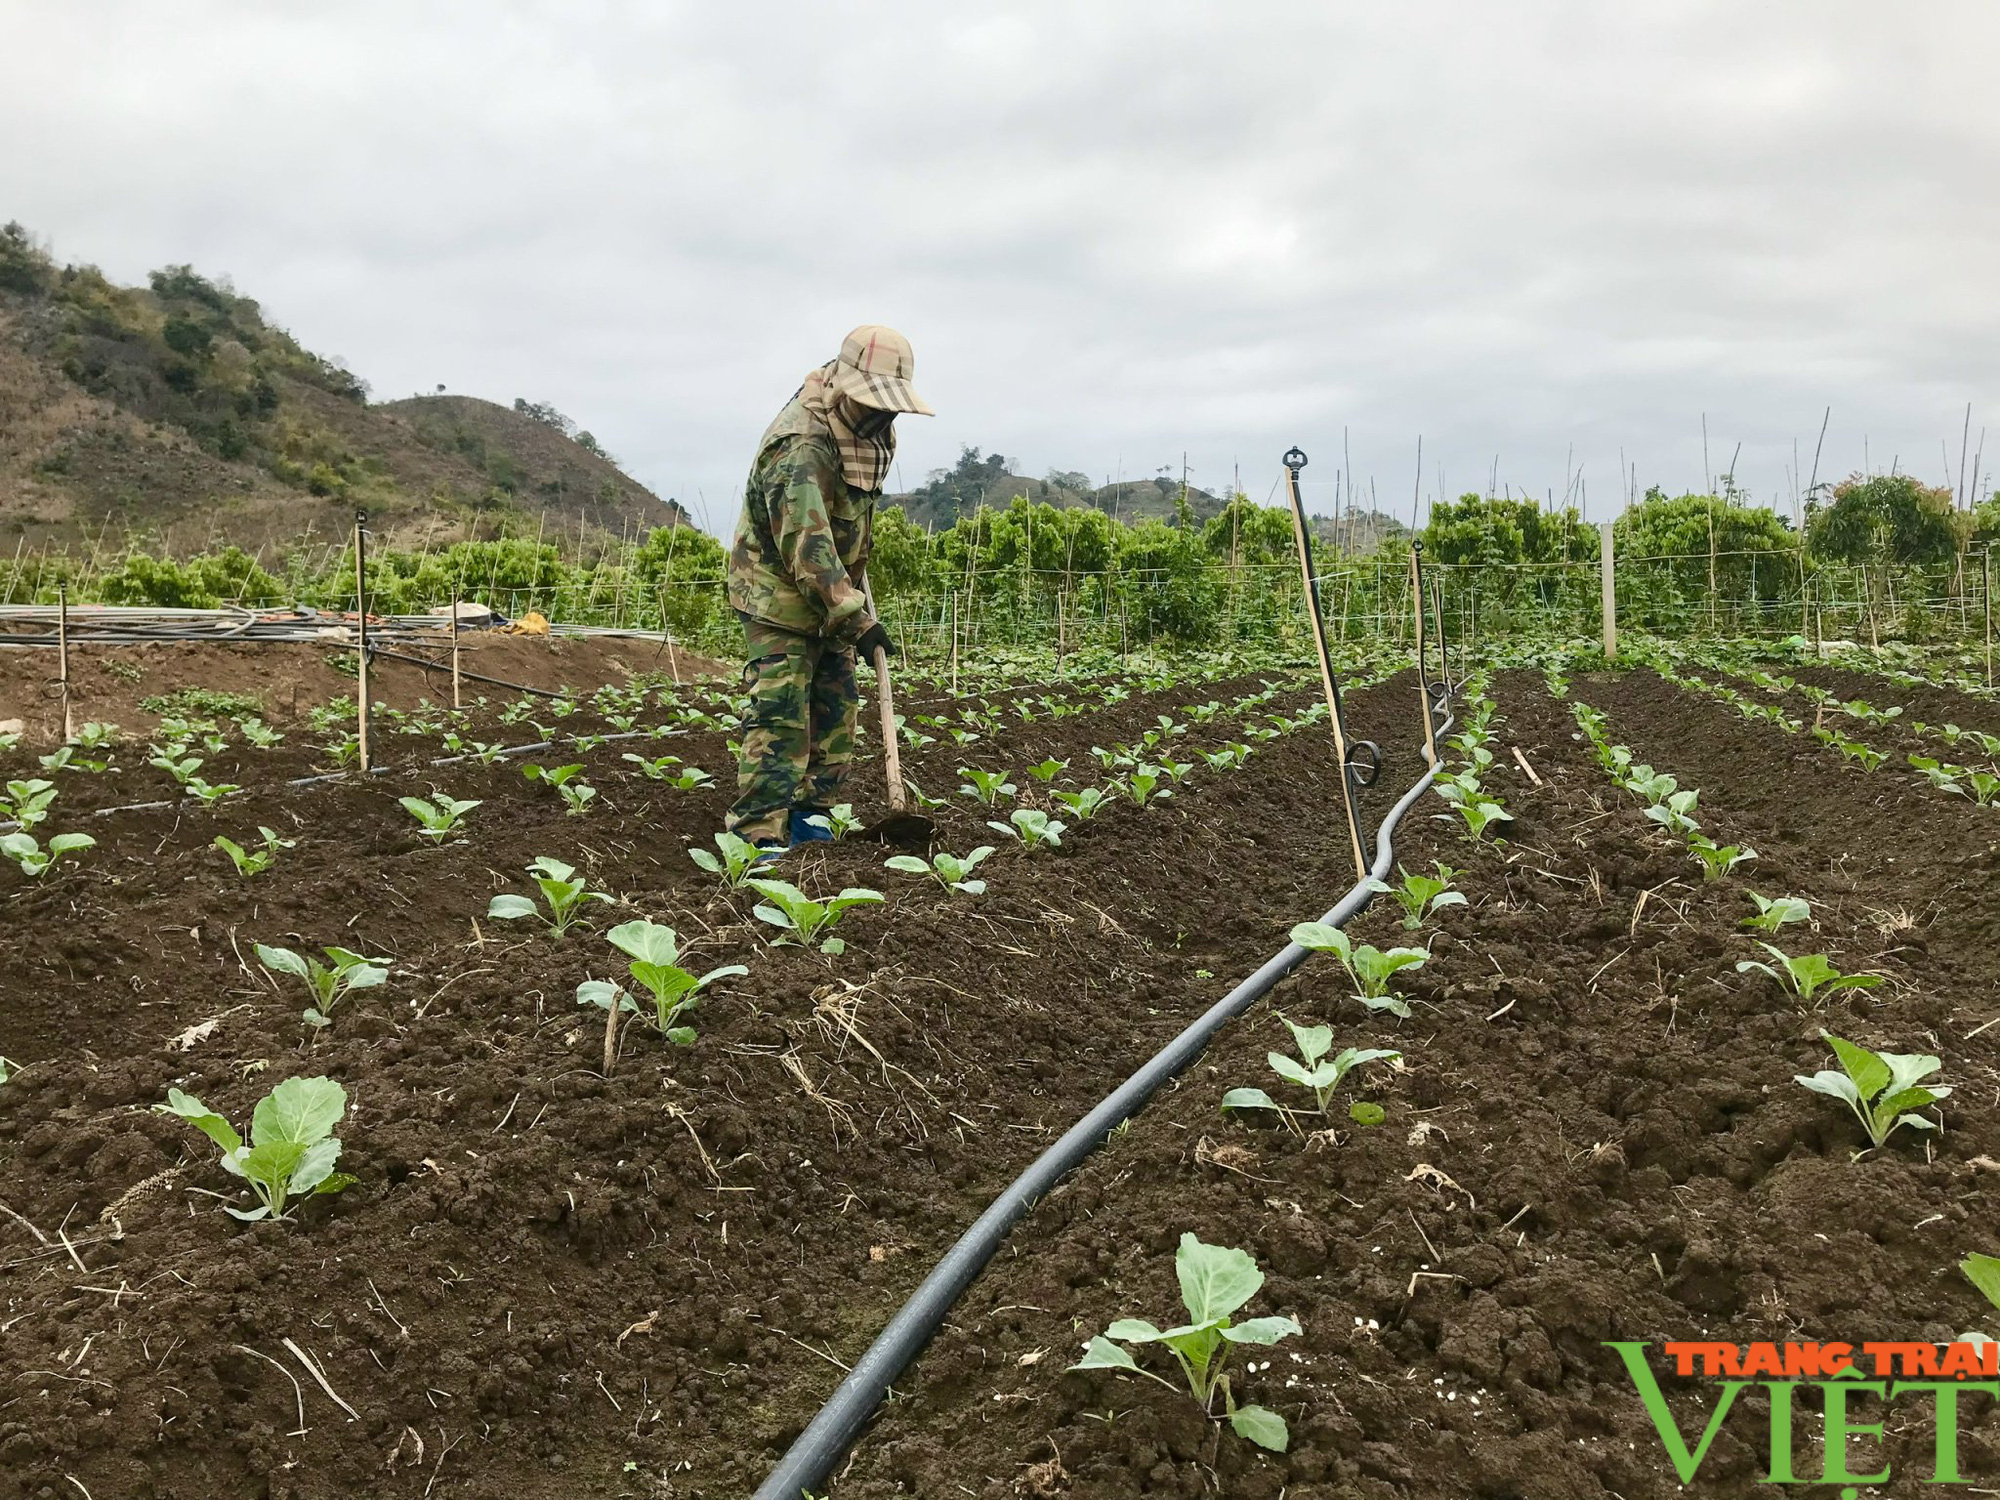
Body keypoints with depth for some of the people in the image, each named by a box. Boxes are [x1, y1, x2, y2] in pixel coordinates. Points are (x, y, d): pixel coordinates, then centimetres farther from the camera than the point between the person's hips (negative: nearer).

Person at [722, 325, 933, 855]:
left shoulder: (863, 435, 3)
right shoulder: (800, 450, -28)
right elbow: (807, 549, -33)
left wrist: (854, 586, 21)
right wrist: (857, 619, -34)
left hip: (830, 596, 9)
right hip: (779, 597, -9)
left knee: (836, 711, 11)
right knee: (779, 719, -14)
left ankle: (810, 812, 22)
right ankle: (759, 835, -13)